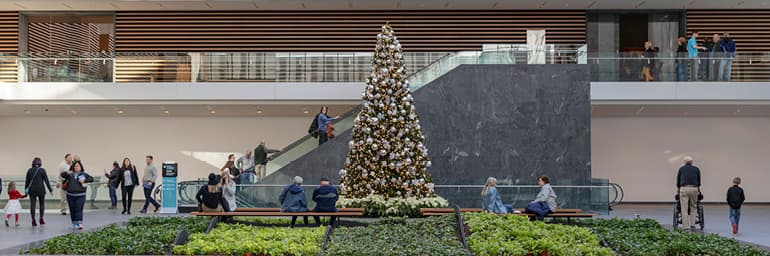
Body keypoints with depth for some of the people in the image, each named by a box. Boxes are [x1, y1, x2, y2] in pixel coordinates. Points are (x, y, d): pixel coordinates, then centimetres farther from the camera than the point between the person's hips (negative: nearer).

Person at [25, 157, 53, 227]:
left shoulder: (30, 170, 2)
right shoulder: (42, 170, -4)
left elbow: (27, 181, 6)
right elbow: (46, 181, -5)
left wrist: (26, 190, 17)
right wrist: (50, 190, 1)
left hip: (32, 190, 1)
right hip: (41, 190, -1)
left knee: (32, 205, 2)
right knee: (42, 204, 14)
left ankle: (33, 220, -5)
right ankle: (41, 219, 11)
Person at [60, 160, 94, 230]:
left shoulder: (84, 174, 7)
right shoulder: (70, 174, 12)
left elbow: (91, 179, 1)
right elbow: (62, 175, 4)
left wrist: (84, 180, -14)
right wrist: (67, 173, -15)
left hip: (80, 195, -3)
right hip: (70, 195, 3)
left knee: (79, 210, -12)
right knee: (72, 210, 7)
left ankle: (79, 224, -17)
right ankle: (74, 224, 17)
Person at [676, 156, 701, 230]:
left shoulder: (681, 169, 14)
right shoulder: (696, 169, 16)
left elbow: (678, 181, 18)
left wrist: (678, 189, 32)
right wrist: (698, 189, 37)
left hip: (684, 189, -1)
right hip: (694, 189, 1)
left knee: (684, 209, 0)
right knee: (693, 207, 14)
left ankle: (686, 226, -2)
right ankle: (692, 224, 7)